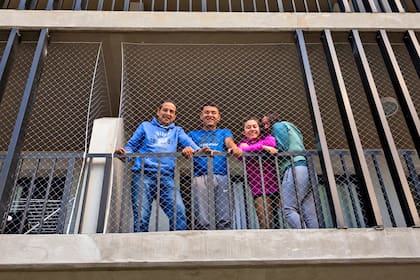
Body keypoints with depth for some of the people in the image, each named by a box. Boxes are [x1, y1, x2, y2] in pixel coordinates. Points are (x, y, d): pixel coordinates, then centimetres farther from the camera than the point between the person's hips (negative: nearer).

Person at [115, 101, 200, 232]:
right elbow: (131, 146, 18)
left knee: (179, 213, -16)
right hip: (143, 176, -1)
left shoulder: (177, 131, 26)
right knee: (141, 217, -8)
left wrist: (191, 148, -18)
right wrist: (124, 152, -5)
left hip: (166, 178, 1)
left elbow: (189, 143, 7)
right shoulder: (145, 126, 23)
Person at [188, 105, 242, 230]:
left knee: (224, 220, -9)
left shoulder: (224, 132, 25)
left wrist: (234, 148, -23)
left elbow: (229, 142, 2)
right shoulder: (193, 134, 25)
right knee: (202, 221, -8)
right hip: (200, 177, 0)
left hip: (221, 176, 0)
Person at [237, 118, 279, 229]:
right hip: (258, 187, 0)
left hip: (276, 183, 0)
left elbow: (271, 142, -5)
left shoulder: (266, 137, 19)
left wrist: (249, 147, -1)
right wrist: (262, 147, -11)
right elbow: (242, 152, -4)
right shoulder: (243, 144, 20)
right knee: (264, 222, -12)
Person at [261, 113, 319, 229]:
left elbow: (282, 148, -5)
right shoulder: (292, 128, 37)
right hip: (307, 168, 9)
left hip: (295, 168, -9)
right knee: (309, 214, 0)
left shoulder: (279, 125, 11)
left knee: (289, 209, -17)